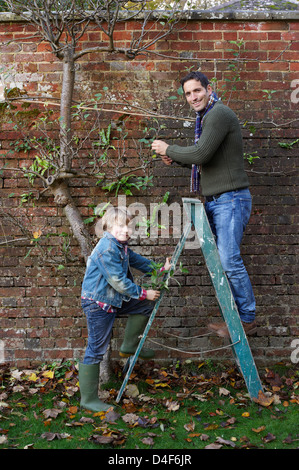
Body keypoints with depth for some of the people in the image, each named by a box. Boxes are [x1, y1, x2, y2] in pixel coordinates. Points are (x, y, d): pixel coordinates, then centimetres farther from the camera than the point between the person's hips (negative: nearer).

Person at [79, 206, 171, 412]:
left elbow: (137, 260, 23)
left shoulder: (122, 246, 8)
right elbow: (119, 282, -23)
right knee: (96, 350, -4)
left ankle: (130, 346, 27)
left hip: (114, 300, 10)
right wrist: (143, 293, -13)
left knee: (146, 306, 18)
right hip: (98, 303, -10)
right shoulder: (107, 249, -23)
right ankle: (89, 399, 6)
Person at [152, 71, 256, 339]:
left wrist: (168, 149, -6)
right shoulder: (206, 118, 20)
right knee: (221, 261, 9)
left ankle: (247, 319, 1)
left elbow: (201, 154, -20)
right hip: (214, 201, 10)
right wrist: (177, 159, 12)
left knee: (230, 262, -10)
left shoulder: (219, 113, -11)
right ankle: (234, 317, 16)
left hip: (230, 199, -10)